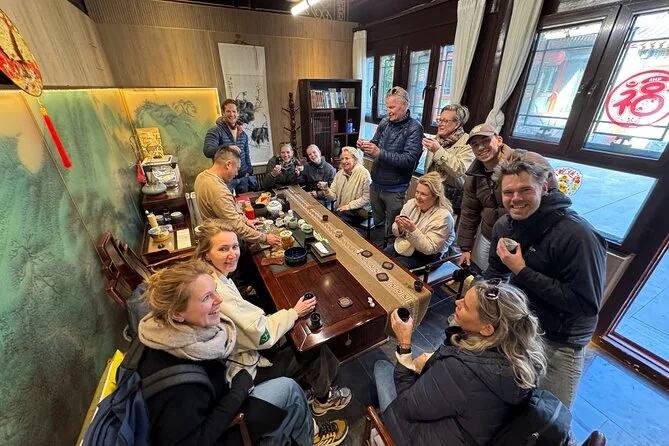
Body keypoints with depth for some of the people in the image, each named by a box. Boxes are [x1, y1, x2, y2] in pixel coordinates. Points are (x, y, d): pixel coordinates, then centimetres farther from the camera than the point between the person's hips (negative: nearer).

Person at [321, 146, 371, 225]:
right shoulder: (340, 173, 10)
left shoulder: (364, 173, -9)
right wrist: (326, 191, -15)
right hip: (340, 209, 5)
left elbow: (367, 197, -12)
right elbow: (333, 196, 5)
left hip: (358, 210, -5)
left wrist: (349, 206, -15)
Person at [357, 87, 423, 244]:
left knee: (392, 231, 10)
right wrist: (364, 146, -11)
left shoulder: (414, 128, -12)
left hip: (395, 189, -5)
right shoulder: (384, 122, 4)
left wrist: (379, 153, -27)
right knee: (378, 225, 22)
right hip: (376, 184, 5)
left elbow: (409, 159, -22)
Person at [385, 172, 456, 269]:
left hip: (425, 256, -5)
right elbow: (397, 233, 3)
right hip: (401, 246, 6)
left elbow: (429, 249, -22)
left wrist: (413, 230, -33)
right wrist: (400, 227, -21)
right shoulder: (411, 203, -3)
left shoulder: (443, 216, -20)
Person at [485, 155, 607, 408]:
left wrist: (523, 273, -32)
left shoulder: (577, 235, -29)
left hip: (559, 341, -5)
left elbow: (588, 303, -29)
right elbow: (495, 273, 7)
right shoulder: (504, 225, -7)